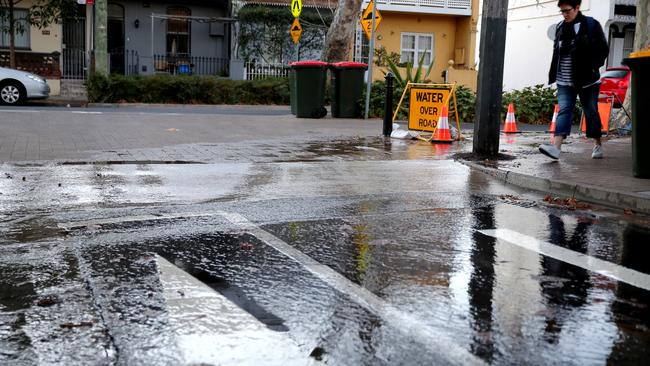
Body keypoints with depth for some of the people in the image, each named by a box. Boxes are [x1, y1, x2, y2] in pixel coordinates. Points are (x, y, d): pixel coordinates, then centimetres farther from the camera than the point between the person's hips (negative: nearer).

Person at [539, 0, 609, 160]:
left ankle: (598, 145, 25)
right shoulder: (560, 27, 9)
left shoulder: (591, 25, -4)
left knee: (591, 112, 8)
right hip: (565, 81, 3)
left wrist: (592, 67, -12)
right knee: (564, 111, -9)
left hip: (587, 80, -3)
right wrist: (555, 72, 7)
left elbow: (603, 49, -1)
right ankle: (556, 147, -21)